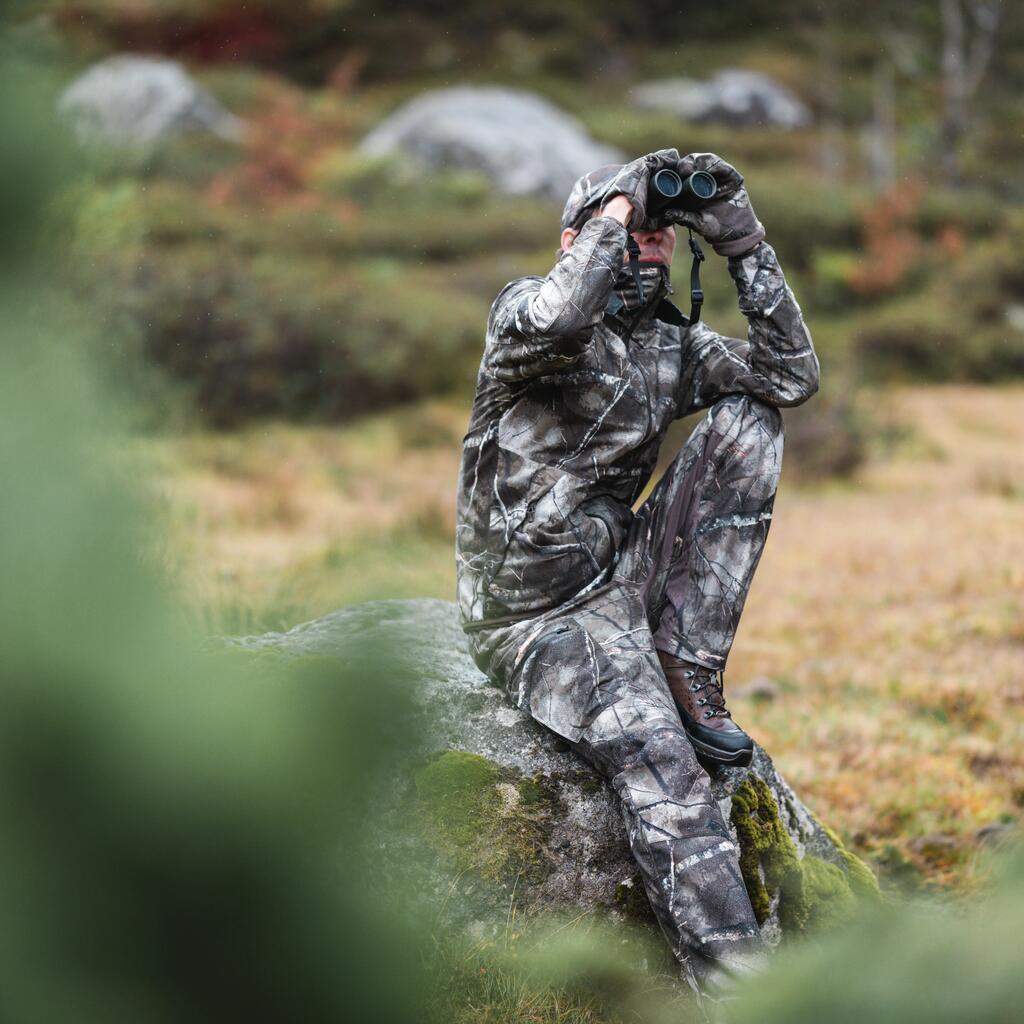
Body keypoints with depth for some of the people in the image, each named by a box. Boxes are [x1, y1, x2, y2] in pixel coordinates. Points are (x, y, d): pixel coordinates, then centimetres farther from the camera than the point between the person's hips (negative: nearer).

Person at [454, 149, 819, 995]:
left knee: (749, 418, -3)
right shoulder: (523, 309, -8)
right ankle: (734, 983, -30)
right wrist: (617, 206, -20)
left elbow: (793, 373, 1)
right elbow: (550, 325, -34)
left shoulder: (669, 343, 10)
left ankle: (688, 676, -6)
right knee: (655, 749, -30)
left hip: (625, 576, 7)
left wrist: (743, 242, -4)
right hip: (537, 615, -7)